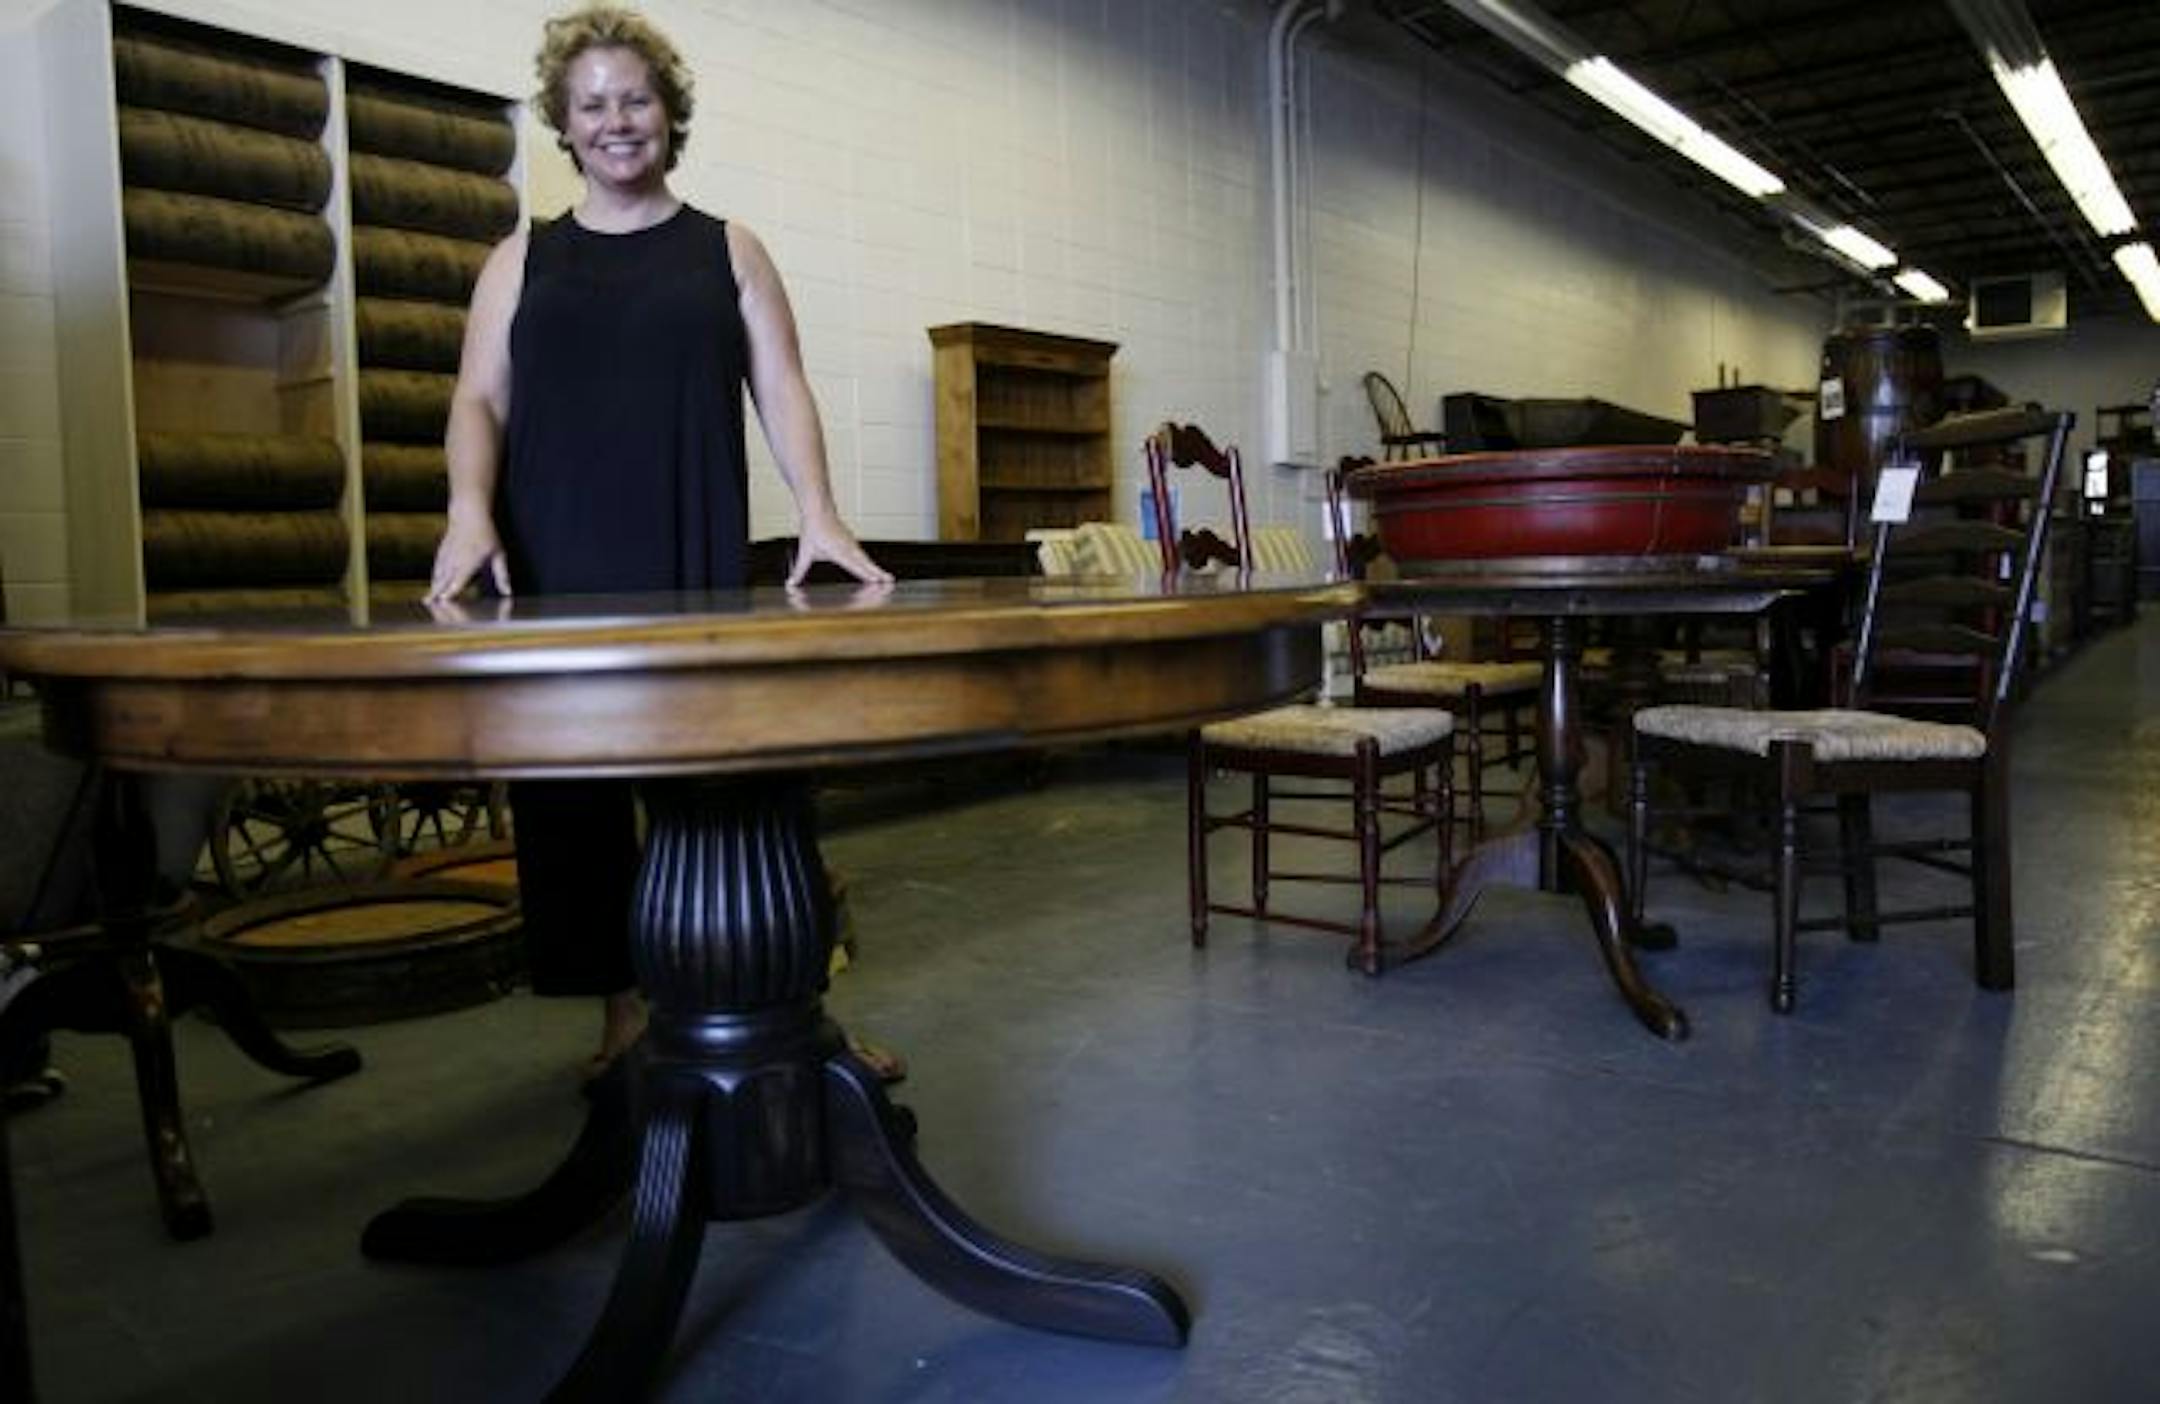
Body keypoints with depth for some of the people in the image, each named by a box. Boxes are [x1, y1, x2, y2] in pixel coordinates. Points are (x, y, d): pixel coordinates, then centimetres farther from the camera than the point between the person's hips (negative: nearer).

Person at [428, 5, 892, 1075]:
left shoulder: (728, 252, 14)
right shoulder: (522, 262, 16)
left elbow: (782, 388, 4)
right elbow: (478, 400, 7)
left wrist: (817, 513, -13)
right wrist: (470, 510, -14)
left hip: (697, 568, -1)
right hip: (554, 576, 2)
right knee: (568, 784, 0)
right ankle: (622, 1008, 11)